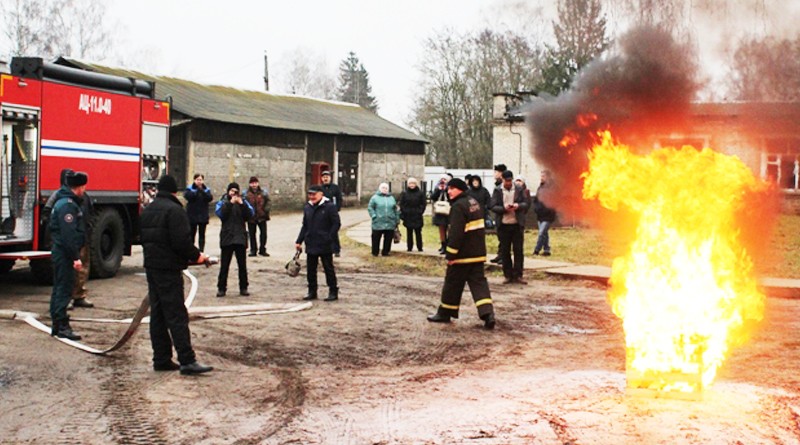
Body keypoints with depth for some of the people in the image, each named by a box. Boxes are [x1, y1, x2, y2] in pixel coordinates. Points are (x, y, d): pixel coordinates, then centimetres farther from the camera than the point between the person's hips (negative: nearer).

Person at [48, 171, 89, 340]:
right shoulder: (68, 205, -17)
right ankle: (62, 326, -7)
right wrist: (75, 257, -24)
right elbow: (69, 234, -24)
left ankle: (57, 325, 21)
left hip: (60, 252, 11)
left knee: (59, 288, 14)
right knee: (65, 288, -8)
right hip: (65, 253, -11)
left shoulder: (64, 202, 17)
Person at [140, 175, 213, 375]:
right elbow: (182, 241, -20)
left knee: (157, 314, 11)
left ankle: (161, 359, 14)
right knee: (177, 315, -9)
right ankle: (187, 361, -11)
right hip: (168, 268, -8)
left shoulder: (147, 210, 14)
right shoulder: (174, 210, -14)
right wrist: (196, 256, -5)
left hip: (151, 266, 9)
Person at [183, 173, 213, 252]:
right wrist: (197, 191, -21)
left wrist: (202, 191, -20)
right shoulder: (189, 189, 1)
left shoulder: (206, 189, 6)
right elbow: (188, 196, -18)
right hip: (192, 215, -2)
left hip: (203, 216, 2)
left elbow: (210, 198, -10)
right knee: (191, 234, 2)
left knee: (202, 235, 5)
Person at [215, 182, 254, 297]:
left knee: (242, 265, 4)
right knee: (224, 265, -1)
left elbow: (250, 214, -3)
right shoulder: (222, 202, 7)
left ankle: (243, 288, 11)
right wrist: (230, 203, -18)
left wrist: (241, 204, -14)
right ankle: (221, 288, 6)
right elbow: (220, 213, -12)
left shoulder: (243, 202, 11)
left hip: (240, 237, 2)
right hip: (227, 237, -1)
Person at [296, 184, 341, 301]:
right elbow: (304, 226, 17)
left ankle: (333, 292, 10)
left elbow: (336, 224, -8)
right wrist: (299, 241, 11)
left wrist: (328, 238, -14)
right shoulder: (307, 207, 11)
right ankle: (312, 292, 20)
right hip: (311, 245, 6)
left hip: (325, 246, -6)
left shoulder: (329, 207, -8)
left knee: (328, 269, 2)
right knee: (310, 269, 10)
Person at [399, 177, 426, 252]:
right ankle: (409, 247, 11)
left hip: (417, 217, -1)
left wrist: (420, 211, -8)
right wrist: (403, 213, -6)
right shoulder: (404, 193, 3)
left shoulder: (420, 193, 1)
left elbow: (424, 203, 2)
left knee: (418, 232, 3)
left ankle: (419, 247, 8)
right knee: (409, 233, 6)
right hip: (408, 217, 1)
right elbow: (401, 204, 2)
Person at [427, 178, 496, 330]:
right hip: (478, 253, 8)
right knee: (479, 282, 4)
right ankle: (487, 313, -10)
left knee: (453, 283, 5)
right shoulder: (474, 202, 13)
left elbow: (456, 233, -23)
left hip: (463, 254, -8)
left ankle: (445, 313, 18)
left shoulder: (458, 206, -18)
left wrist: (451, 254, -20)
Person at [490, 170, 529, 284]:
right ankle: (508, 276, 13)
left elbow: (525, 204, 5)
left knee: (518, 250, 1)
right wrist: (504, 208, -21)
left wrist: (519, 205, -17)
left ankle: (518, 275, 7)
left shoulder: (519, 190, 5)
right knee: (505, 251, 4)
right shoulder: (497, 191, 1)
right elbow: (493, 207, -4)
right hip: (503, 225, -1)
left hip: (517, 224, 1)